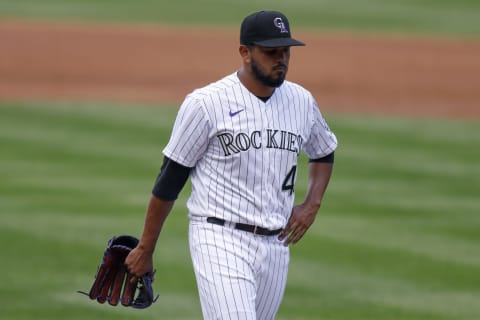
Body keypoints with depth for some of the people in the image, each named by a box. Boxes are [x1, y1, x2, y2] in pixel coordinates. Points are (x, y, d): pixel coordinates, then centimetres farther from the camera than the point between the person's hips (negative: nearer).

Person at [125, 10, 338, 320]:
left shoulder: (302, 102, 8)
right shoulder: (207, 103, -9)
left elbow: (324, 152, 28)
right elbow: (170, 179, -2)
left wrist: (311, 205, 10)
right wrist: (145, 250, 2)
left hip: (275, 246, 6)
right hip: (221, 241, -6)